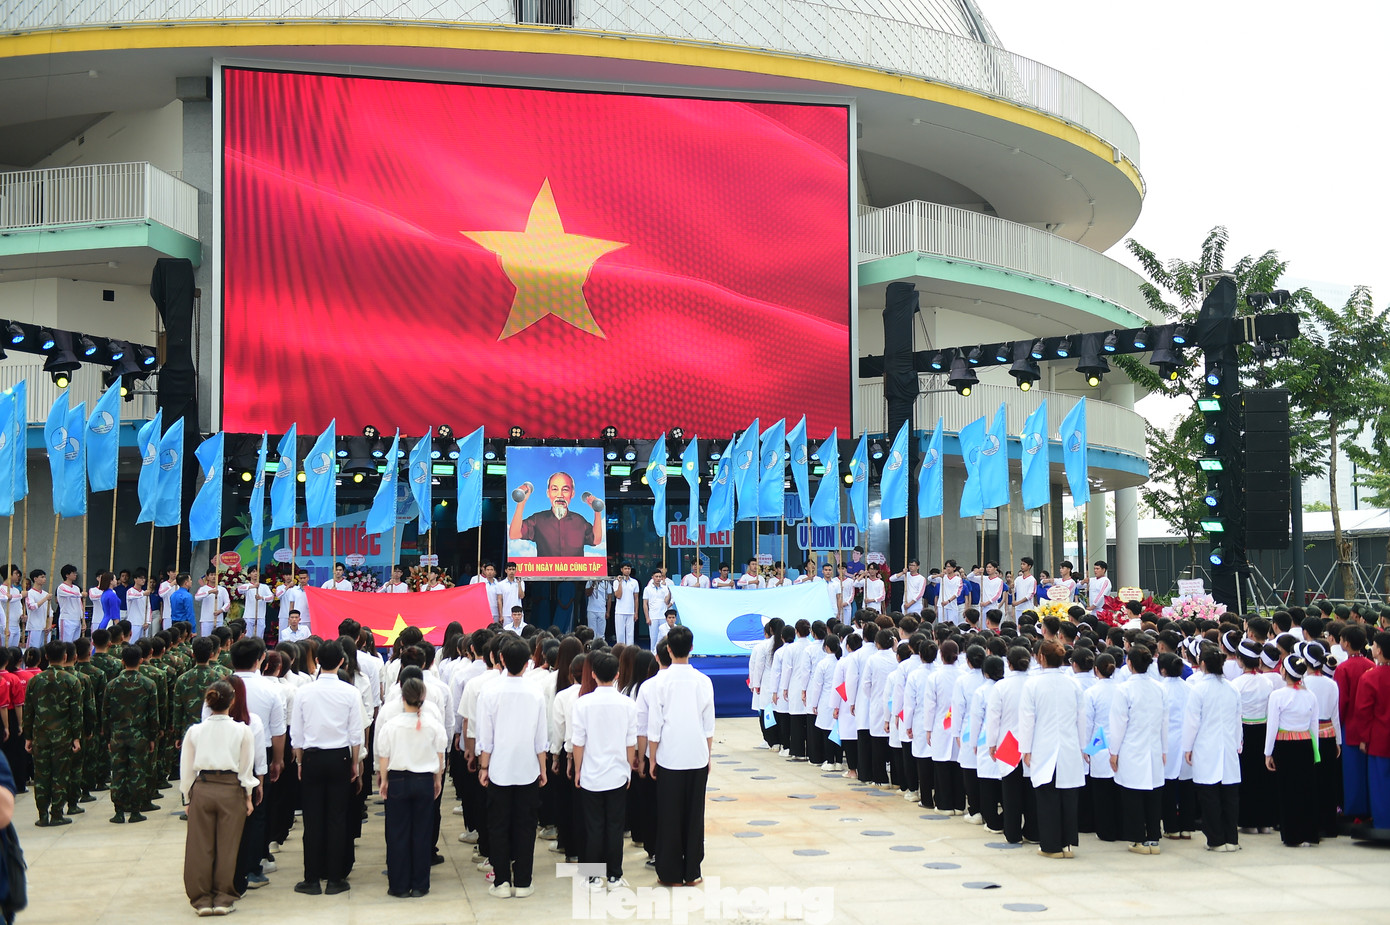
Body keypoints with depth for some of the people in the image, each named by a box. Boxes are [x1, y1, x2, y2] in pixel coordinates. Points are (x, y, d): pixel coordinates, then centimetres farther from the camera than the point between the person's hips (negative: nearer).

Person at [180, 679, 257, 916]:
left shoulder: (195, 731, 1)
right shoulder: (242, 730, -3)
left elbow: (186, 769, 7)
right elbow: (246, 767, 2)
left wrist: (188, 797, 17)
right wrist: (248, 796, 13)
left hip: (201, 789, 1)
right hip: (231, 790, -1)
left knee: (200, 847, 8)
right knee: (227, 847, 6)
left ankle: (202, 899, 13)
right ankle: (223, 898, 11)